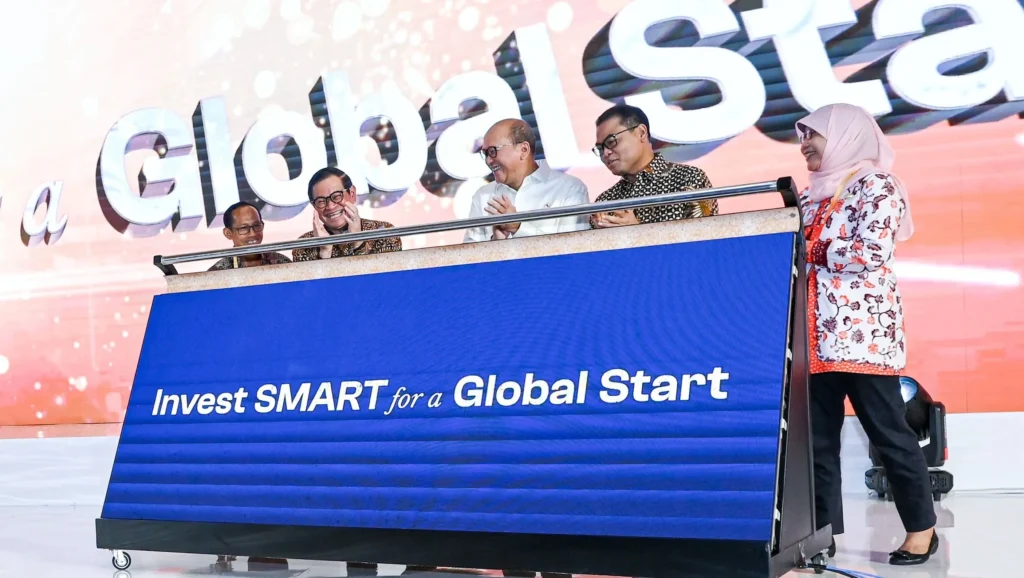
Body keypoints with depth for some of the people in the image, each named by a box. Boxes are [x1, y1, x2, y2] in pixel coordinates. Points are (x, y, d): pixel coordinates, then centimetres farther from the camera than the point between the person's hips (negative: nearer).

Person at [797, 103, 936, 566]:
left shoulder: (875, 186, -3)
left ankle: (922, 527, 12)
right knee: (816, 437, 6)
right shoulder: (811, 196, 20)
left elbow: (872, 254, -16)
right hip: (816, 335, 7)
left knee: (887, 432, -1)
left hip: (862, 330, -7)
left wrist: (812, 251, -8)